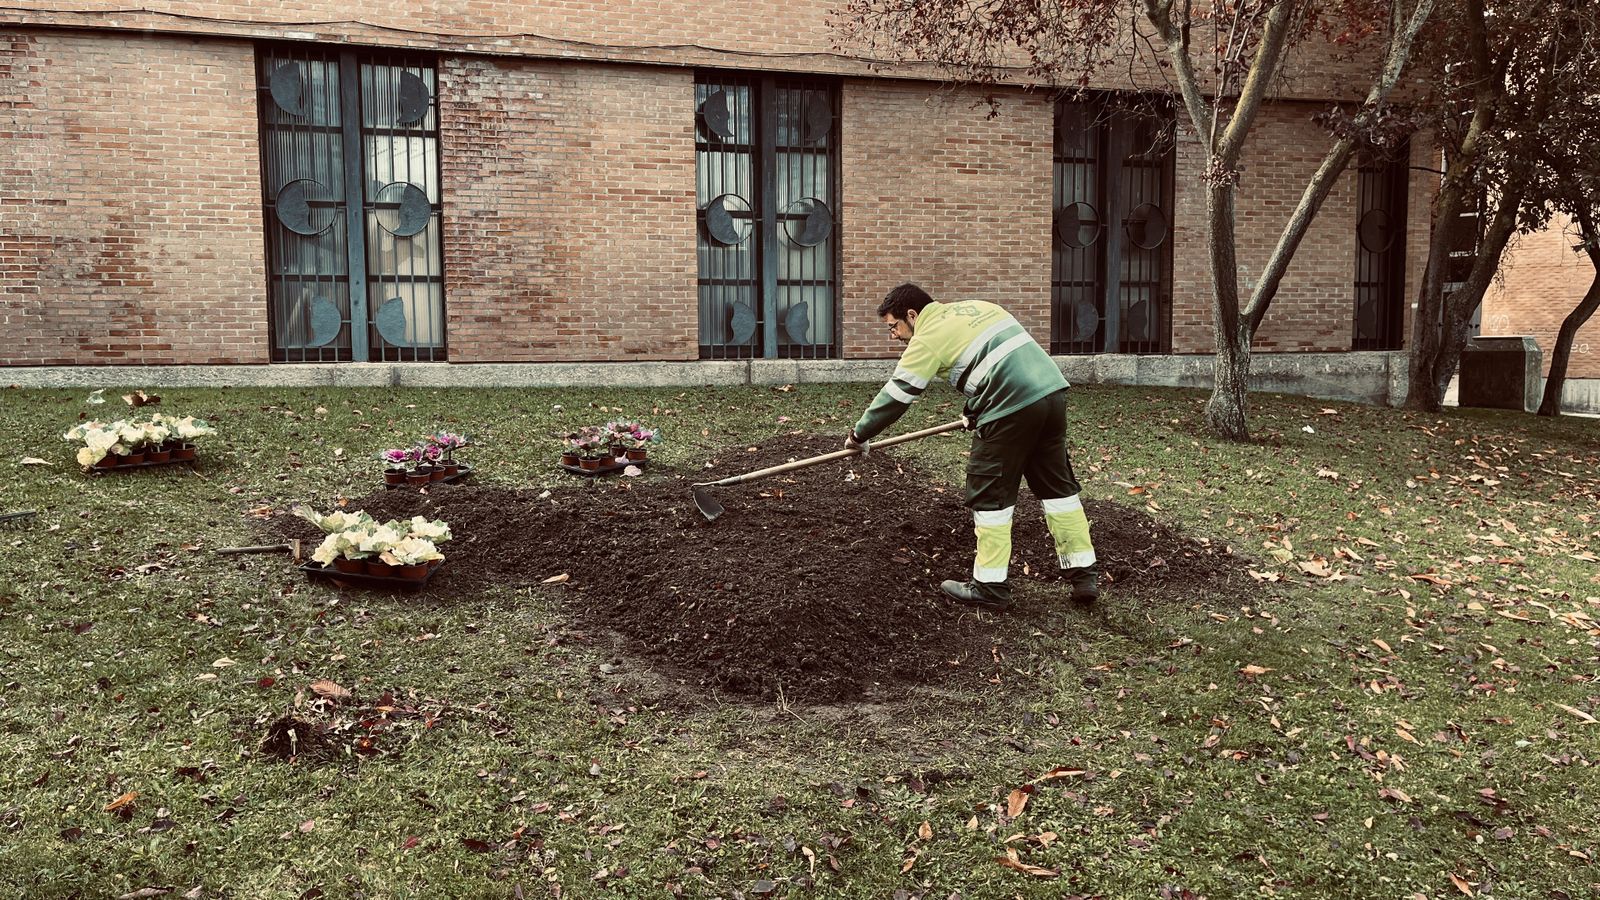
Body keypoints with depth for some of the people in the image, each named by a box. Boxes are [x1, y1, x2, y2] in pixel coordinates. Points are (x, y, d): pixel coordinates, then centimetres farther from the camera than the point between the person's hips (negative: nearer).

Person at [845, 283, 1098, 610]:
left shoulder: (929, 337, -1)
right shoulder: (974, 308, 22)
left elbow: (896, 396, 1)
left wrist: (860, 435, 14)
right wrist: (975, 411, 34)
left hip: (1013, 406, -8)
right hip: (1052, 390, 8)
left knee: (990, 495, 4)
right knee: (1058, 485, 16)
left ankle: (990, 587, 9)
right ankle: (1085, 575, 20)